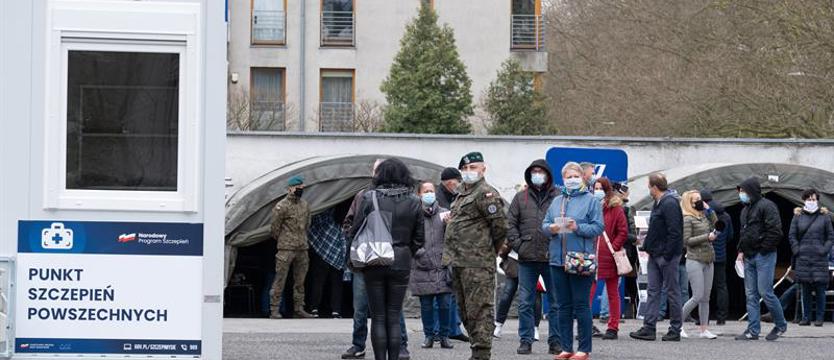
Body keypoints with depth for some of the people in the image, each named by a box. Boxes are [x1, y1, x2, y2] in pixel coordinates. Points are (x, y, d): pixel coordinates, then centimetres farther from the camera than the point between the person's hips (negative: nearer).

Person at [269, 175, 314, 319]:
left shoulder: (305, 205, 12)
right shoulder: (281, 206, -8)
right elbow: (274, 228, -3)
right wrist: (282, 241, 7)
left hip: (302, 248, 6)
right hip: (286, 248, -6)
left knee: (300, 280, 8)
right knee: (280, 279, -7)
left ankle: (298, 309, 13)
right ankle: (274, 309, -5)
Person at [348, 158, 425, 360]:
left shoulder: (370, 198, -6)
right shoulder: (414, 202, 1)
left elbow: (355, 231, -3)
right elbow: (419, 238, 5)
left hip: (374, 263, -2)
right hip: (401, 263, 2)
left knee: (378, 316, 4)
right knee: (394, 316, 6)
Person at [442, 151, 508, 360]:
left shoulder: (485, 194, -11)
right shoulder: (463, 194, 19)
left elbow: (500, 226, -14)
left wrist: (489, 251, -4)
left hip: (477, 264, -10)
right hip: (458, 262, 10)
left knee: (479, 309, -9)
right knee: (465, 310, 15)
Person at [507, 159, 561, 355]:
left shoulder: (558, 197, 1)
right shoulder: (521, 197, 9)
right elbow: (510, 223, 9)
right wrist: (517, 244, -2)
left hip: (552, 258, -2)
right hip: (527, 258, 2)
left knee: (556, 302, 4)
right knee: (525, 303, 4)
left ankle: (555, 341, 12)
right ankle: (526, 341, 10)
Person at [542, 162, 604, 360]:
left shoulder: (591, 200, 0)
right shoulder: (557, 201, 15)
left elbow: (598, 227, -7)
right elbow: (544, 224, 13)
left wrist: (577, 227, -20)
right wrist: (551, 228, -9)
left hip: (580, 260, -5)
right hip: (558, 260, 5)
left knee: (581, 306, -3)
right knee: (563, 307, 9)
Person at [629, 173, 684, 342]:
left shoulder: (670, 204, -15)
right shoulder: (658, 203, 16)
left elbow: (674, 232, -21)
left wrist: (667, 255, -21)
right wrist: (647, 247, 12)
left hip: (667, 256, -10)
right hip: (655, 255, 10)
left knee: (672, 291, -1)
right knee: (653, 291, 6)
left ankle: (675, 331, 6)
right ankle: (649, 328, 6)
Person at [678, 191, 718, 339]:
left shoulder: (704, 216, 13)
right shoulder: (688, 219, -8)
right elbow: (687, 240, -13)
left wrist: (709, 210, 7)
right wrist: (707, 237, -16)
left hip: (708, 261, 7)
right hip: (695, 260, -7)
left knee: (706, 297, 7)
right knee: (698, 297, -11)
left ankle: (704, 330, 10)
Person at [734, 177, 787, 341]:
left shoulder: (766, 206, -10)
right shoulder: (745, 209, 18)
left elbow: (775, 230, -16)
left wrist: (764, 248, -15)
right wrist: (741, 250, 13)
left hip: (764, 256, -9)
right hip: (749, 257, 9)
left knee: (765, 292, -9)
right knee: (751, 294, 5)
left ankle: (781, 325, 7)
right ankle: (753, 330, 7)